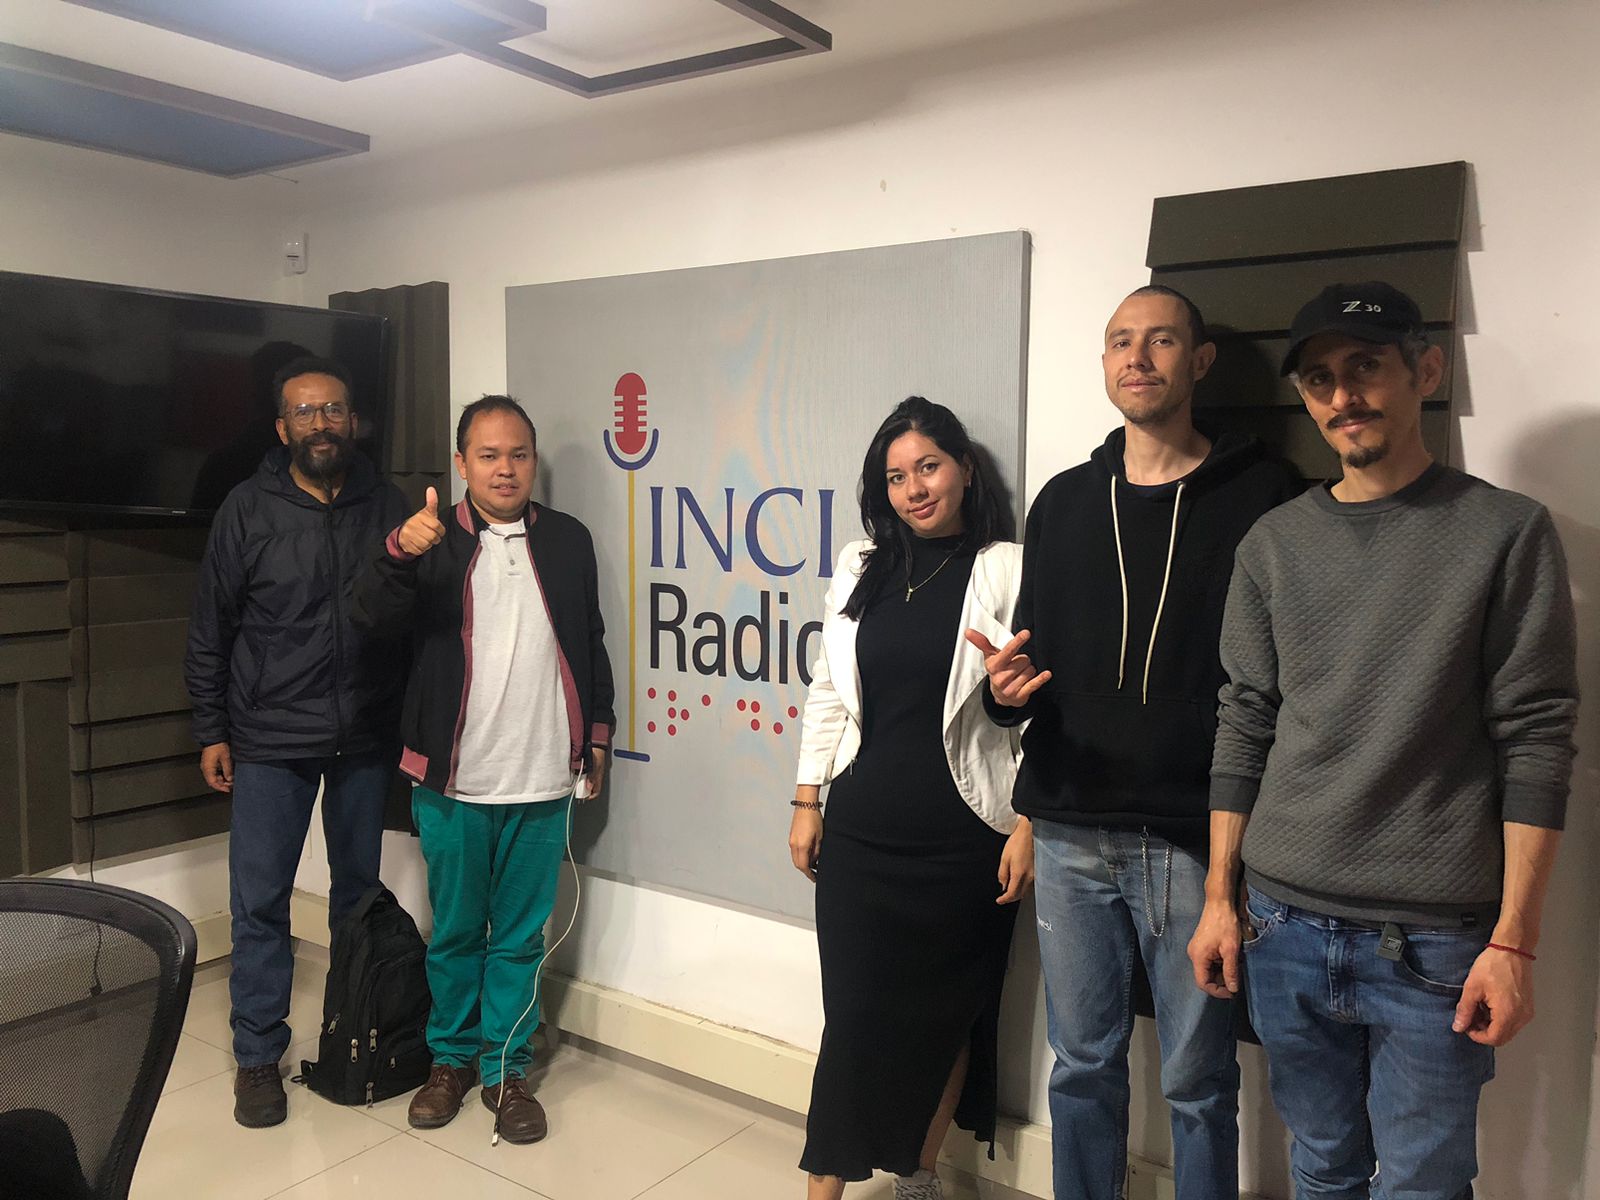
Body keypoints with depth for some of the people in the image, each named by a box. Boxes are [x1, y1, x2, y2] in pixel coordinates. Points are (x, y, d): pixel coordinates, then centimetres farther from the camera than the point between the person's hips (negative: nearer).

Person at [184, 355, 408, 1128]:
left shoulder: (386, 507, 0)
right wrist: (211, 732, 1)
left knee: (359, 890, 14)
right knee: (259, 903, 2)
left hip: (365, 741, 2)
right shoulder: (248, 511, -4)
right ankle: (257, 1058, 17)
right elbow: (210, 630, 1)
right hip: (271, 741, -2)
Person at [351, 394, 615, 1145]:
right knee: (454, 932, 13)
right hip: (453, 780, -1)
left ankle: (507, 1070, 24)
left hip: (542, 780, 1)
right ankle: (451, 1058, 31)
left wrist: (597, 737, 11)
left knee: (520, 936, 10)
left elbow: (590, 645, 11)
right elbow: (374, 618, -15)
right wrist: (399, 554, -33)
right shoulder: (434, 541, 0)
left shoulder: (568, 540, 5)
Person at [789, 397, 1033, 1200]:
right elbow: (829, 691, 11)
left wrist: (1027, 830, -9)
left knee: (944, 1016, 12)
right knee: (854, 1014, 7)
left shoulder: (1007, 571, -6)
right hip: (861, 832, 3)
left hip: (962, 839, -2)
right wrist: (807, 800, 9)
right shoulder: (861, 567, 7)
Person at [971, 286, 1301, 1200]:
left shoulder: (1261, 495, -2)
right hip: (1072, 837, 4)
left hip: (1195, 840, -3)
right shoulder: (1064, 502, 11)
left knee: (1198, 1078, 10)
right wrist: (1007, 688, -8)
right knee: (1083, 1064, 15)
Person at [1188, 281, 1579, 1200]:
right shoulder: (1275, 544, 6)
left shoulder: (1508, 531, -3)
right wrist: (1219, 898, 7)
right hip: (1285, 926, 3)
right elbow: (1244, 727, 8)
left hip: (1434, 941, -3)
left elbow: (1537, 743, -7)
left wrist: (1515, 940, -11)